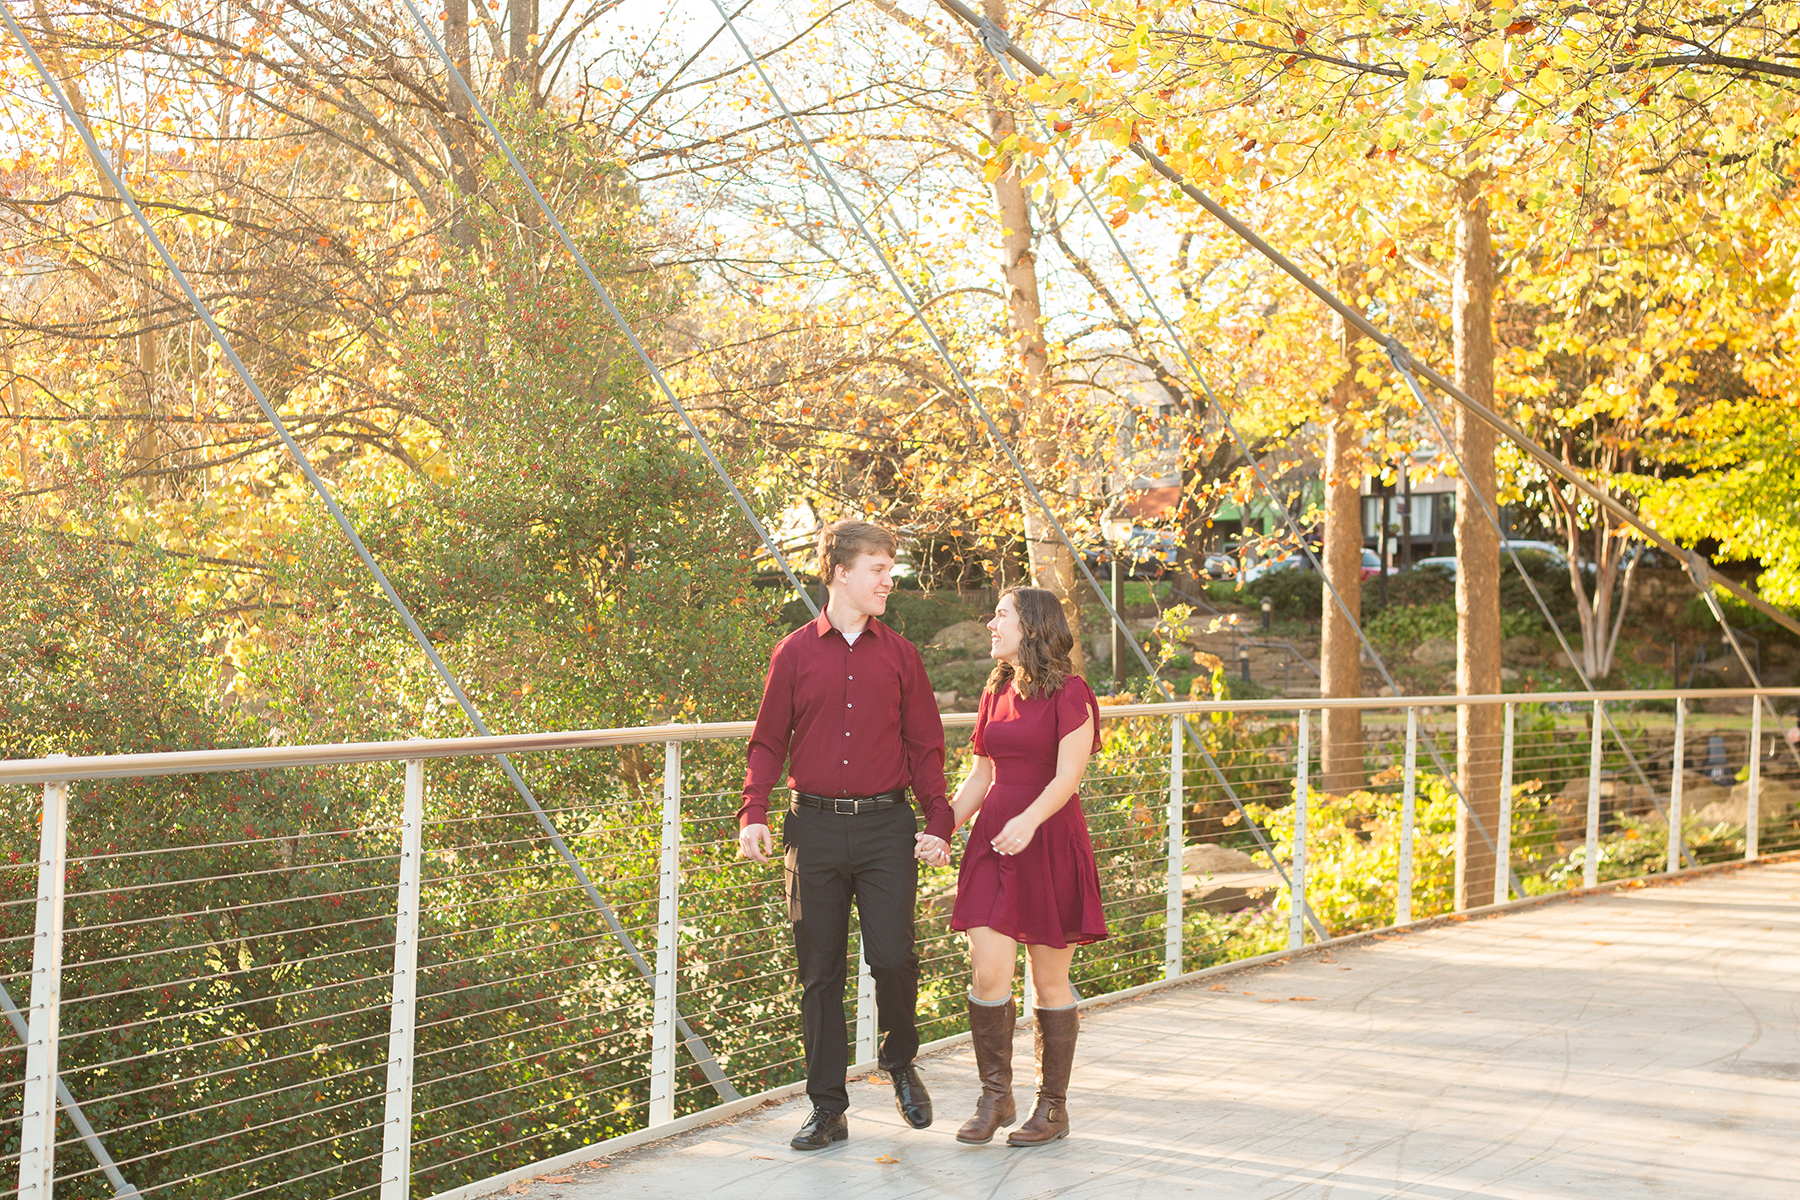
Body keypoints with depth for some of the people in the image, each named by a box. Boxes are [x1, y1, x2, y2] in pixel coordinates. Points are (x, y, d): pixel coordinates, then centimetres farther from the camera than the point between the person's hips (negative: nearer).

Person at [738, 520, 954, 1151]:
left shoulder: (900, 655, 8)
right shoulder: (795, 653, 6)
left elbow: (925, 744, 9)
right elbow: (768, 741, 8)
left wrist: (938, 823, -2)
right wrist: (753, 815, -6)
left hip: (886, 826, 0)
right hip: (815, 826, 0)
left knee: (893, 957, -10)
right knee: (819, 971, 4)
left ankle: (901, 1064, 19)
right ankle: (828, 1108, 15)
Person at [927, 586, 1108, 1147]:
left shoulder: (1069, 693, -7)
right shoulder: (996, 692, 13)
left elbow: (1068, 775, -16)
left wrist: (1029, 819, -31)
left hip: (1050, 842, -5)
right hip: (994, 839, 5)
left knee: (1050, 980, 3)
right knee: (988, 975, -4)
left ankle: (1053, 1105, 16)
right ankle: (995, 1096, 11)